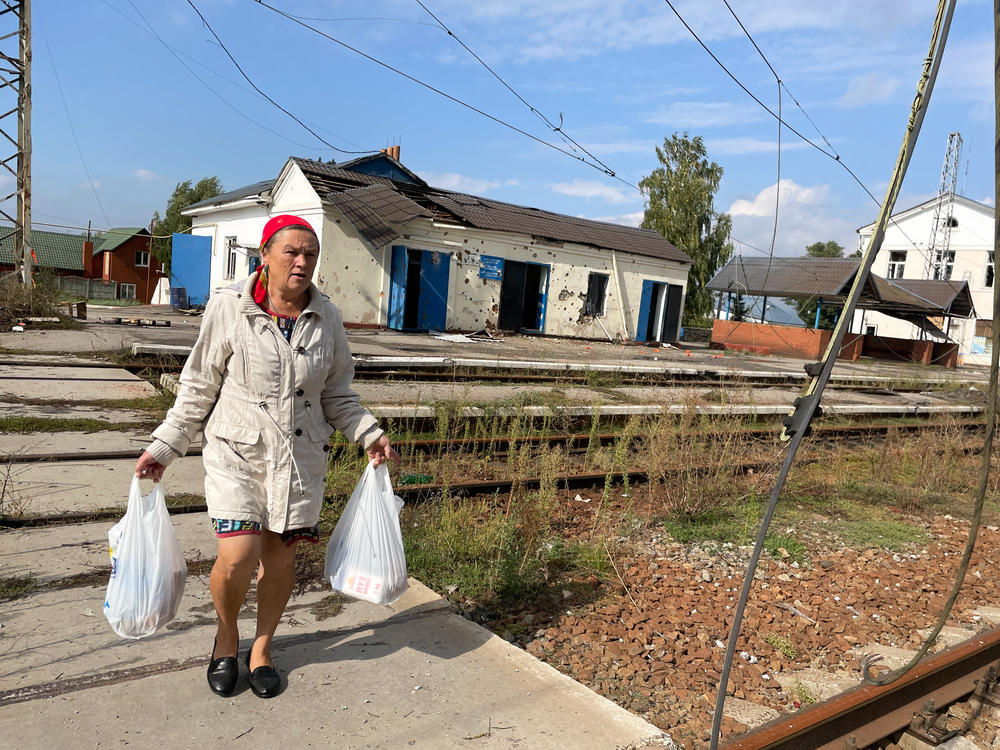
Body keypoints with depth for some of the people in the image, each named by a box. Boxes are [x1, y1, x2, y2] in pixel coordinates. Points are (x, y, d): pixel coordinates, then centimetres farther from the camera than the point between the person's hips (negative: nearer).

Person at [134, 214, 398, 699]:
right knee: (239, 555, -11)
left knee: (280, 556, 8)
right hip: (236, 452, -2)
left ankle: (262, 647, 34)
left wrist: (370, 435, 0)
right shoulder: (228, 308, -7)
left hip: (300, 457, 3)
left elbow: (336, 394, 11)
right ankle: (226, 635, 23)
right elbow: (198, 388, 0)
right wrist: (164, 447, 0)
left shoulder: (326, 319, 1)